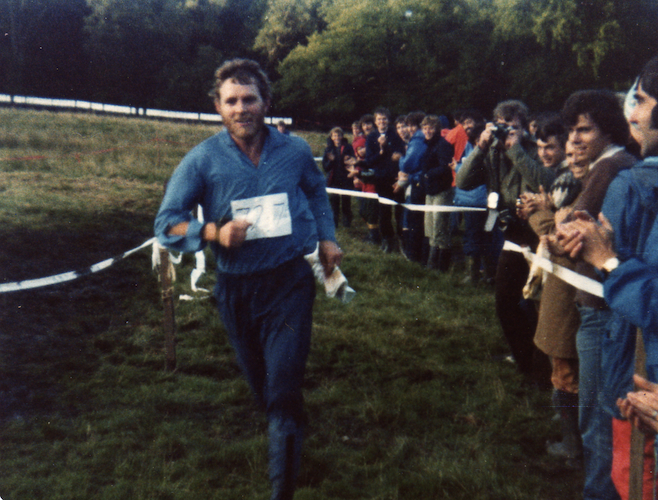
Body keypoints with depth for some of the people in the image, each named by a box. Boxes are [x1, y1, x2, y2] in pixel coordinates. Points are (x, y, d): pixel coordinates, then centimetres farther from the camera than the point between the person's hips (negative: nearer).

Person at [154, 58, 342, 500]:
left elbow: (317, 194, 22)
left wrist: (327, 237, 9)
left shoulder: (295, 150, 0)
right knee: (262, 385, 18)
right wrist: (214, 233, -24)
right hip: (236, 289, 1)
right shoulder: (203, 160, -6)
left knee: (284, 390, -9)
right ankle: (288, 432, 49)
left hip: (289, 281, -1)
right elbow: (167, 224, -8)